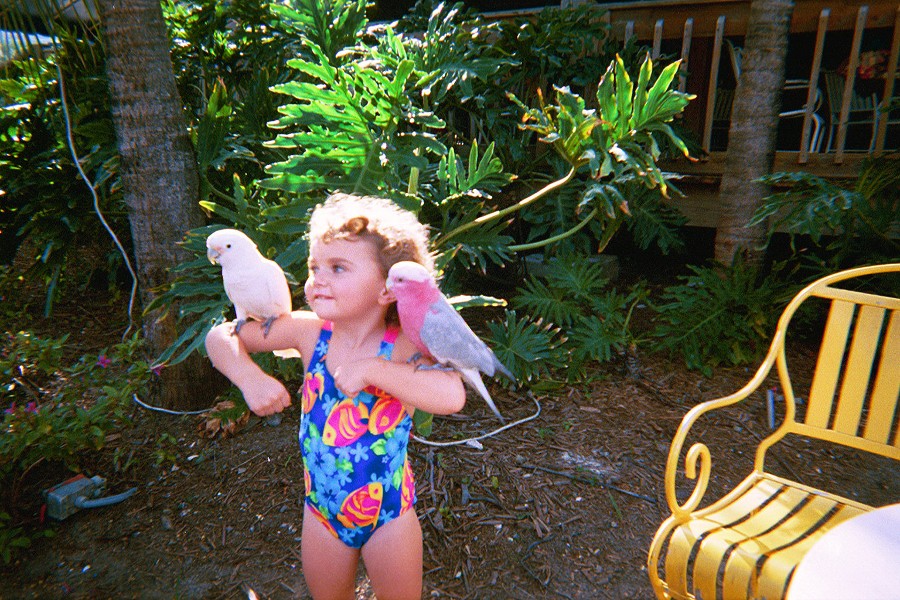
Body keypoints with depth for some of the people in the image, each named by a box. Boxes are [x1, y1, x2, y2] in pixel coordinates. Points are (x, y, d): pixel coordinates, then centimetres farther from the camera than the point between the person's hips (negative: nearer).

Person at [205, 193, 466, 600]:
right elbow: (221, 337, -6)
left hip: (389, 514, -3)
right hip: (322, 511, 3)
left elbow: (452, 395, -42)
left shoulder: (403, 346, -24)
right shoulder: (310, 331, -15)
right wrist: (249, 377, -24)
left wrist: (371, 369, -40)